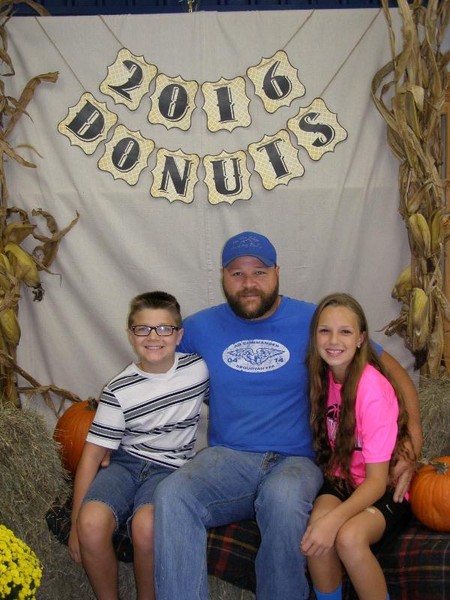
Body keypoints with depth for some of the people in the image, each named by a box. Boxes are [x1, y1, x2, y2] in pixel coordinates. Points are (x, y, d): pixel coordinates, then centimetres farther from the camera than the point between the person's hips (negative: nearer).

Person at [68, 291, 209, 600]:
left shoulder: (198, 369, -1)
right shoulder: (119, 391, -5)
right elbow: (93, 453, -3)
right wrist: (76, 520, -7)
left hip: (171, 468, 0)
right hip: (125, 463, 1)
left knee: (146, 526, -33)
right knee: (91, 524, -29)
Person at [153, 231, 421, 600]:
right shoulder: (200, 327, 9)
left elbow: (394, 372, 6)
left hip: (295, 460, -1)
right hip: (228, 458, 2)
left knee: (282, 498, -37)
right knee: (172, 495, -30)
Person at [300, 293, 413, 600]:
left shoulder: (372, 387, -22)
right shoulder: (324, 375, -4)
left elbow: (376, 481, -20)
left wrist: (334, 519, -35)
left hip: (386, 490, -4)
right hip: (341, 479, 4)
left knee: (348, 536, -33)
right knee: (317, 524, -27)